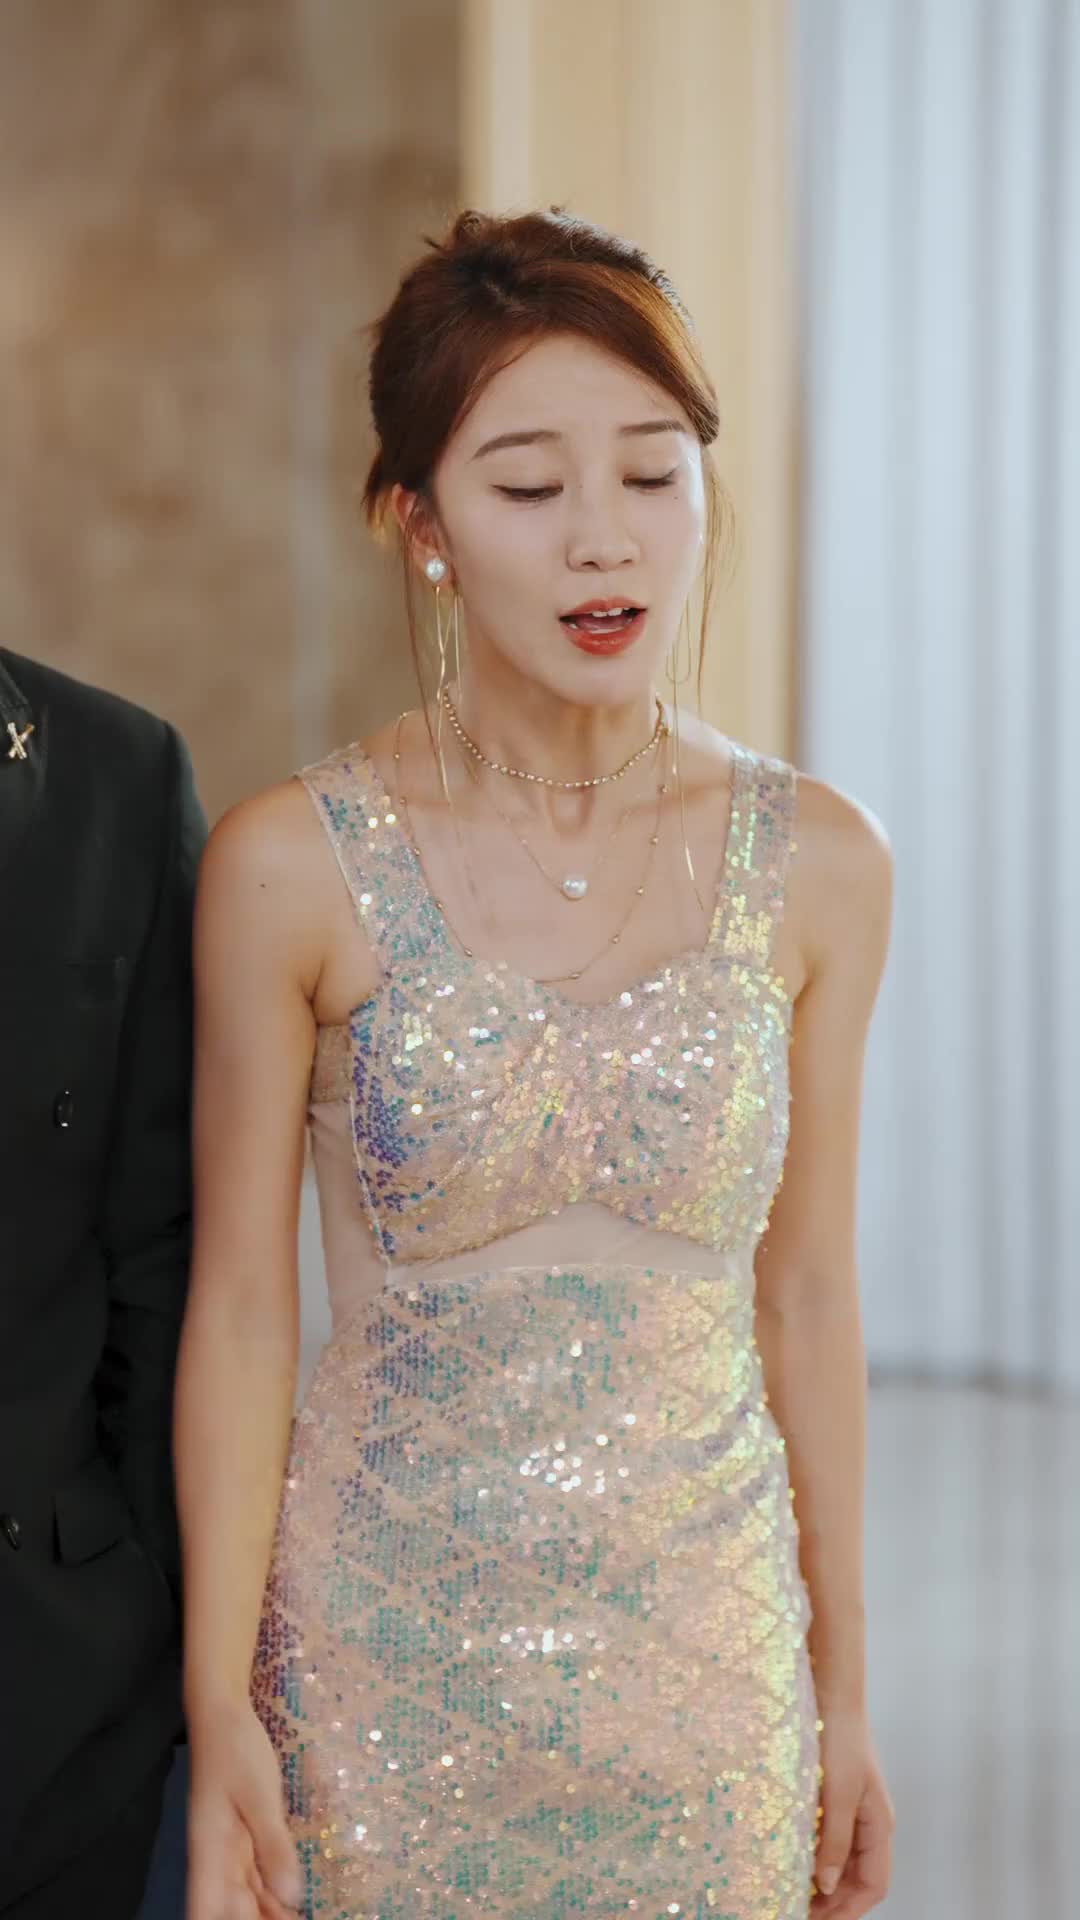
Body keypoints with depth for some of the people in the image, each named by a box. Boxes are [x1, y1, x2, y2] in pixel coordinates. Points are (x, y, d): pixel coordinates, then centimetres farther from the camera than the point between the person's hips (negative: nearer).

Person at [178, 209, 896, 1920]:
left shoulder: (815, 865, -3)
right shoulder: (289, 867, -10)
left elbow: (807, 1291, 4)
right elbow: (239, 1309, -5)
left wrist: (844, 1689, 8)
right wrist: (217, 1711, -7)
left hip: (705, 1652, 2)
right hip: (384, 1651, -2)